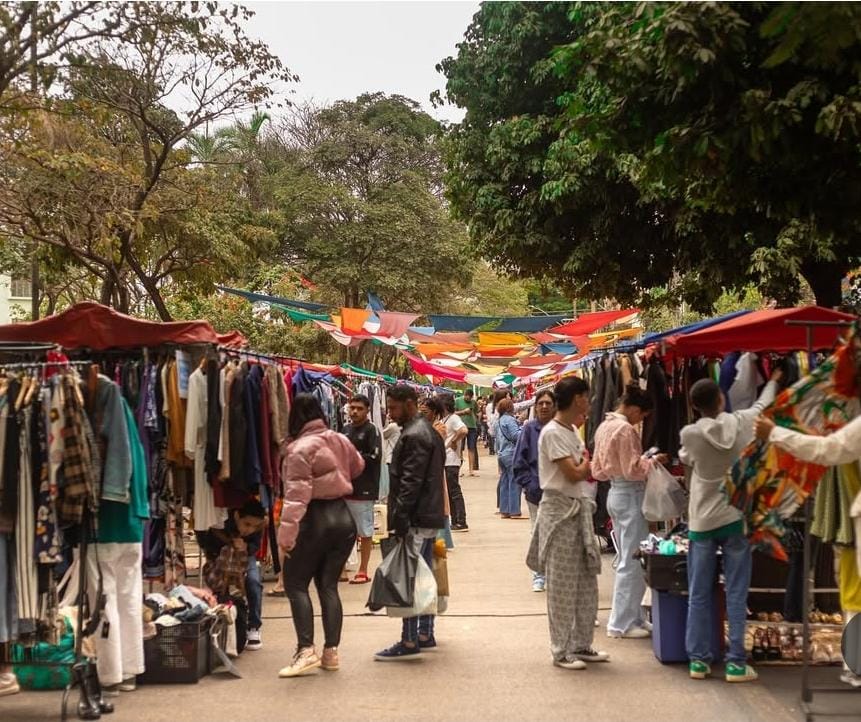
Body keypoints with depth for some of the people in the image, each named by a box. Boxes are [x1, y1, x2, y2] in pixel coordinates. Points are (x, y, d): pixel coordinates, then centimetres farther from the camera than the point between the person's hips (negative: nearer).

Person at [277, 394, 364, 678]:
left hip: (315, 521, -6)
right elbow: (357, 466, 25)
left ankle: (306, 651, -6)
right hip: (343, 517, 7)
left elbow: (297, 495, -21)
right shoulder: (340, 440, 6)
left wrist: (286, 533, -22)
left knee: (295, 583, 3)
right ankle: (331, 651, 10)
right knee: (328, 585, 11)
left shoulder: (300, 448, -14)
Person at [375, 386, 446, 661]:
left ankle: (409, 642, -6)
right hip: (430, 516, 10)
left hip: (417, 519, -10)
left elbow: (410, 483, -21)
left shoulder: (413, 436, -15)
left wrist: (399, 520, -20)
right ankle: (425, 634, 21)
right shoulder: (428, 430, 17)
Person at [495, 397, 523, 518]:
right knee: (514, 483, -5)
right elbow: (516, 435, -21)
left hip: (501, 454, 9)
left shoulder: (499, 420, 14)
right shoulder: (509, 419, -14)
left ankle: (504, 511, 13)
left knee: (504, 483, 11)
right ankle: (514, 511, -6)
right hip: (511, 454, -9)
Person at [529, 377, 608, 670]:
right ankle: (561, 651, 8)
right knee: (562, 586, -1)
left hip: (579, 510, 9)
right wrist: (587, 461, -1)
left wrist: (587, 467, -3)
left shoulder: (572, 431, 13)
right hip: (560, 511, -9)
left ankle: (581, 645, 23)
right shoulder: (552, 432, -15)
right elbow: (574, 474, -17)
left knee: (586, 582, 13)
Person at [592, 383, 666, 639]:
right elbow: (633, 470, -18)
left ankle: (633, 616, 22)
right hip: (630, 495, -10)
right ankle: (621, 623, 2)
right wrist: (653, 461, -4)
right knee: (632, 561, -3)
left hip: (614, 493, 10)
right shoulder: (625, 429, -18)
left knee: (627, 559, 15)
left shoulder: (604, 426, 10)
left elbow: (598, 469, 14)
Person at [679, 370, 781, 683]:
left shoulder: (690, 434, -10)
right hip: (736, 518, 1)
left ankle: (698, 659, 12)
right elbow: (764, 405, 16)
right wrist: (773, 381, 35)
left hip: (702, 522, 0)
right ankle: (736, 662, 5)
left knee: (699, 595, 9)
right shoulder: (742, 422, -6)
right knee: (736, 595, 5)